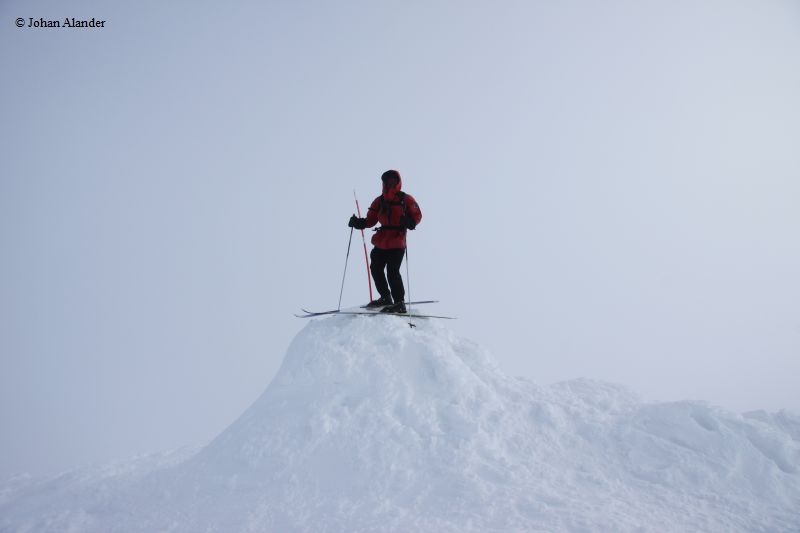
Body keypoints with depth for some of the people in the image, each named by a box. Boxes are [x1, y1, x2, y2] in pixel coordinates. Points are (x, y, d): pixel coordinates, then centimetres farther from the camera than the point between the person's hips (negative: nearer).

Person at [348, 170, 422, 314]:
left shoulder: (406, 199, 1)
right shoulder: (379, 201, 13)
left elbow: (417, 215, -1)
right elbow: (371, 220, 12)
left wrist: (410, 222, -22)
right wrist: (359, 223, -6)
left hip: (397, 242, -7)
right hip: (381, 242, 7)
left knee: (392, 272, -14)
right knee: (376, 269, 14)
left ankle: (400, 303, -6)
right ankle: (386, 298, 31)